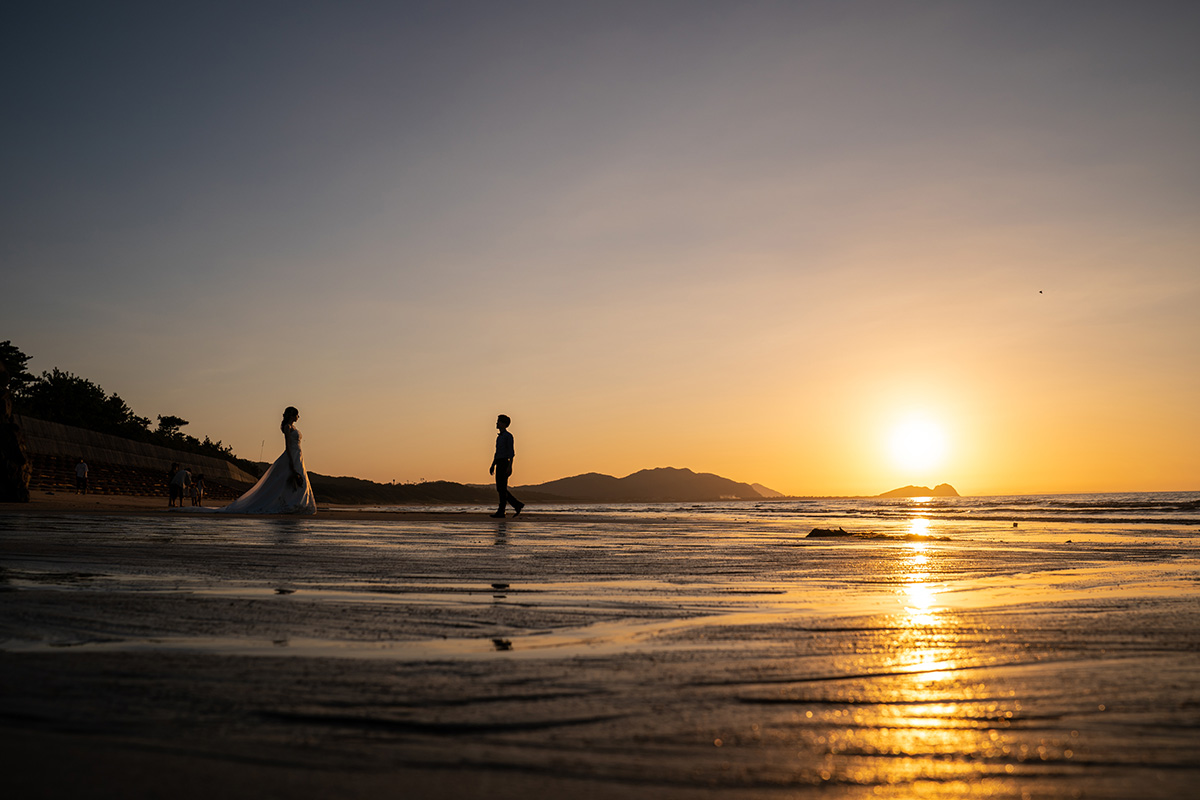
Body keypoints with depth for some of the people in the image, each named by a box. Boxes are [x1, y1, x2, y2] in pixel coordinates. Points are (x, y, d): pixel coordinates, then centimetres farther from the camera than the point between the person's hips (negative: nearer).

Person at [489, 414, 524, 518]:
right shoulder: (499, 436, 20)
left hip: (505, 464, -9)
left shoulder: (508, 436, -8)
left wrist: (510, 466, -22)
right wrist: (493, 465, 20)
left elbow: (512, 452, -14)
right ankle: (517, 505, 13)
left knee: (502, 489, -8)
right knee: (500, 489, 7)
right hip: (499, 465, 9)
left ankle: (501, 512, -6)